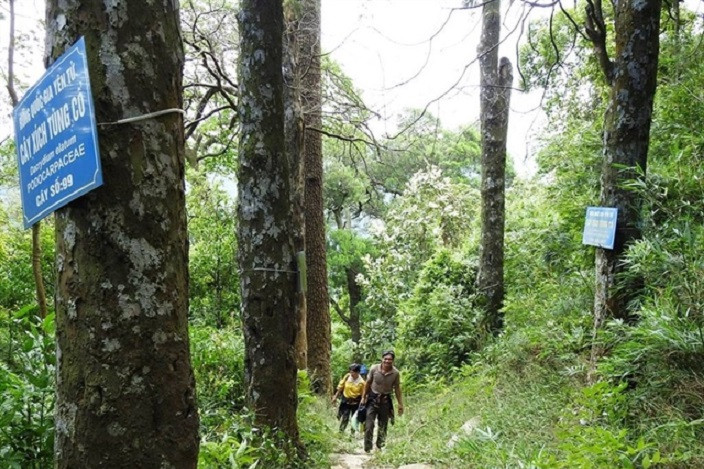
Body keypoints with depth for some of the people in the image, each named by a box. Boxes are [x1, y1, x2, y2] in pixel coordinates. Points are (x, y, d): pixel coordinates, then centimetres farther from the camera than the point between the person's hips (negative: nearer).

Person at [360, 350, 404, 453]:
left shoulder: (396, 373, -11)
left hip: (385, 400, 1)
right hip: (373, 398, -1)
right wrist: (363, 397, 3)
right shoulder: (374, 369, -13)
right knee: (369, 424, -8)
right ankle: (367, 448, 2)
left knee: (383, 425, 10)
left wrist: (400, 404, 1)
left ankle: (380, 446, 26)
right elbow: (368, 384, 0)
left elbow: (397, 389, 0)